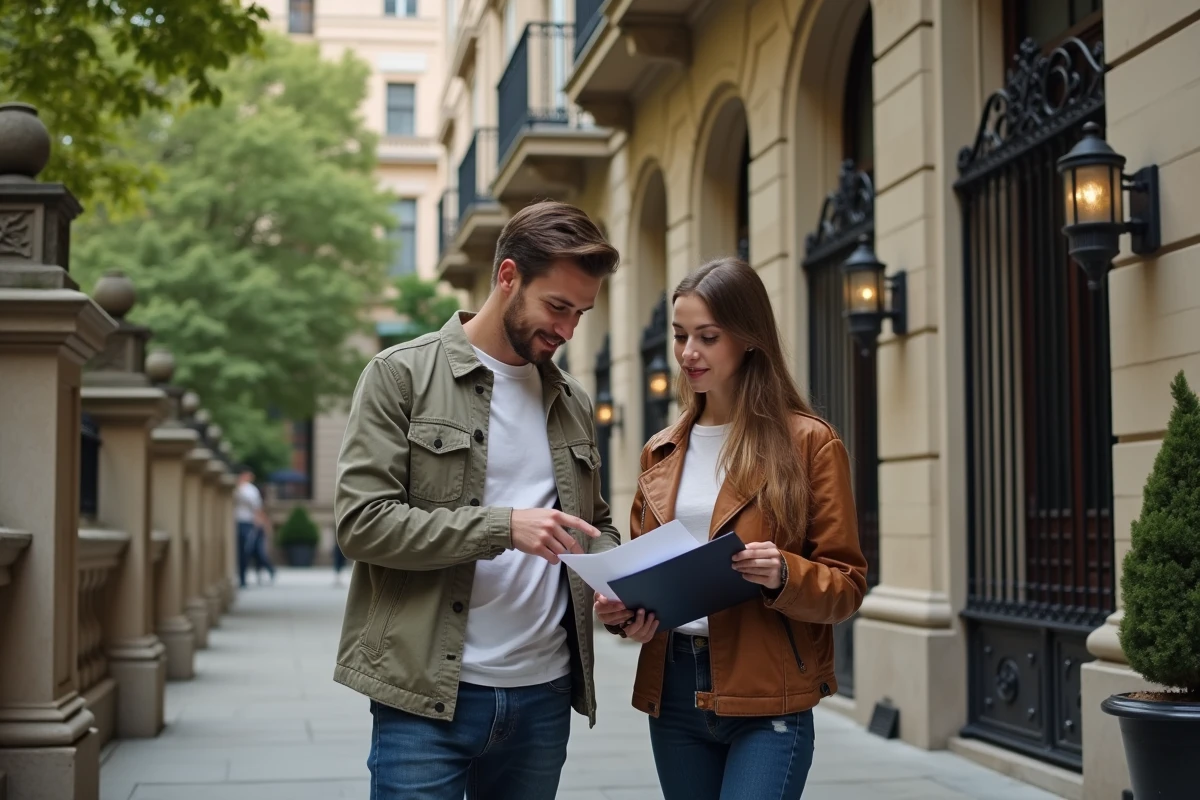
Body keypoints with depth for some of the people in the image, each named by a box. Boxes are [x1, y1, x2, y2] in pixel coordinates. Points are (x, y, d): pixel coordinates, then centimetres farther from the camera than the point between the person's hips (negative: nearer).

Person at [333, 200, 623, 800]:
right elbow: (362, 522, -12)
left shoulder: (573, 401, 13)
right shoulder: (402, 375, -3)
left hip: (544, 696, 5)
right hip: (426, 697, -5)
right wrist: (503, 526, -20)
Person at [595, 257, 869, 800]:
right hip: (672, 693, 5)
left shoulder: (808, 443, -3)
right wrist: (617, 608, -3)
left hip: (767, 700, -5)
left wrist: (784, 575, -23)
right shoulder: (661, 452, 12)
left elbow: (846, 583, -3)